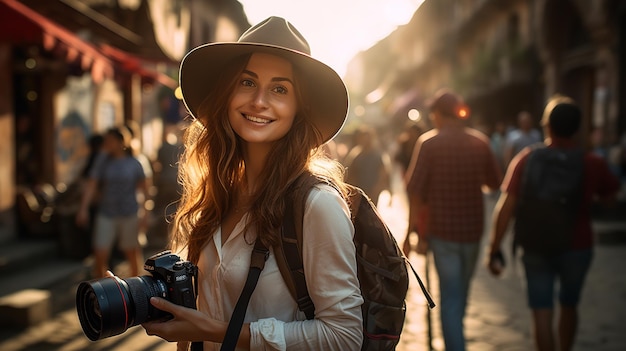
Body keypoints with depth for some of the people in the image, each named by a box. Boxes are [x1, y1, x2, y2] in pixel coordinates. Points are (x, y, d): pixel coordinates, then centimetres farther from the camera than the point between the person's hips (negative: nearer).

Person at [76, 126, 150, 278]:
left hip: (129, 215, -1)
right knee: (100, 255, -4)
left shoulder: (134, 164, -2)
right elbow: (91, 185, -7)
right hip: (106, 214, 1)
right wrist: (83, 208, -17)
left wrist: (143, 212, 1)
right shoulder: (102, 162, 0)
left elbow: (143, 189, 5)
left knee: (132, 253, 10)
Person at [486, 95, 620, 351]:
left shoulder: (527, 159, -11)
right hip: (578, 248, 2)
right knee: (568, 306, 23)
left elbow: (506, 206, -15)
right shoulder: (592, 163, -7)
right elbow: (610, 196, 9)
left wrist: (494, 249, -11)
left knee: (542, 314, 3)